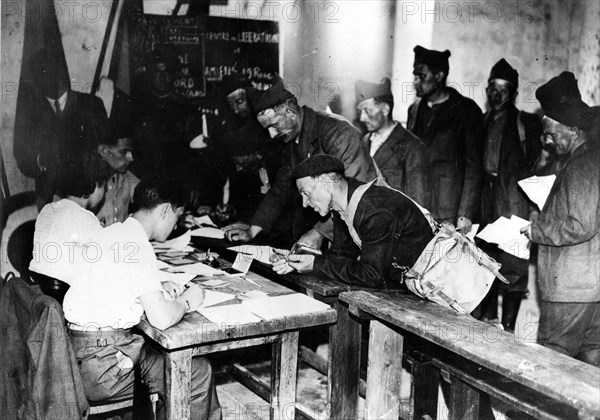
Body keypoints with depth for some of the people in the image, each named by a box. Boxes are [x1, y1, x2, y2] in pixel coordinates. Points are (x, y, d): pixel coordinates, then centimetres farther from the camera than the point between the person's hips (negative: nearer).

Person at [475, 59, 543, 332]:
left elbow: (538, 164, -1)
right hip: (484, 203, 4)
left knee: (512, 265, -6)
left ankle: (508, 328, 0)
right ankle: (487, 322, 22)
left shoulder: (527, 124, 3)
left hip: (513, 205, -4)